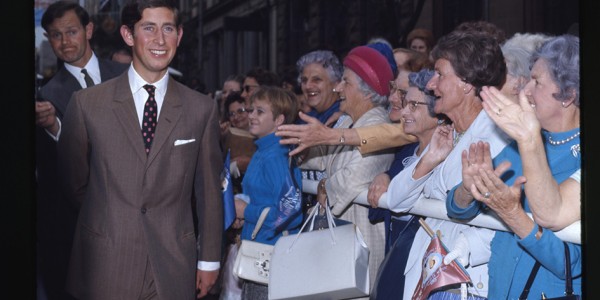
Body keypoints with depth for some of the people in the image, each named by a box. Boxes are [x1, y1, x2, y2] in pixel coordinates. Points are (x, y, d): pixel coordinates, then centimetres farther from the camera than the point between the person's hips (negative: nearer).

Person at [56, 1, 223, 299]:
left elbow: (209, 191, 5)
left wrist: (209, 260, 7)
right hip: (105, 271, -1)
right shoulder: (86, 103, -3)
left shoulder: (202, 109, 0)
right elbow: (74, 182, 8)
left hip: (174, 271, 1)